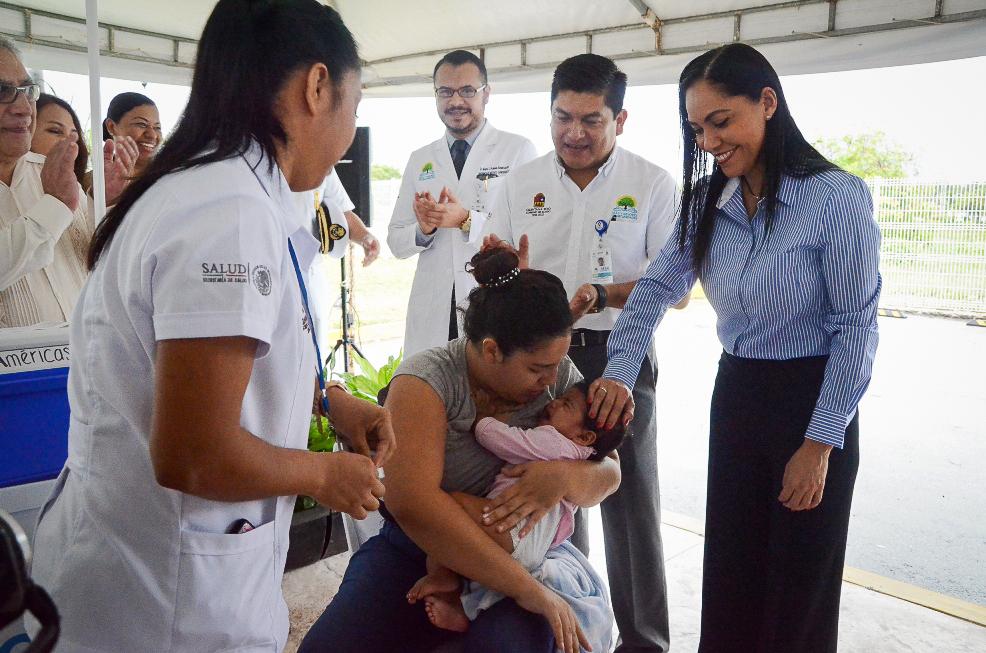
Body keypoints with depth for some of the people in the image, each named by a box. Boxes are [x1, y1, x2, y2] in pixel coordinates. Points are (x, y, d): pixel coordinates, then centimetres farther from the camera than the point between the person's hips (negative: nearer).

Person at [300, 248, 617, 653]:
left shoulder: (558, 376, -6)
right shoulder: (427, 379, -19)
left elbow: (608, 472, -2)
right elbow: (411, 501, -32)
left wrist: (565, 477, -27)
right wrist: (528, 590, -33)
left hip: (522, 554, 1)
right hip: (418, 551, 0)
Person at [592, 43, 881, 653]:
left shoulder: (836, 196, -16)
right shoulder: (707, 202, 1)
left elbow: (856, 329, -14)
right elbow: (655, 289, 0)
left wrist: (820, 444, -14)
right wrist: (620, 374, -15)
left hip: (815, 402, -5)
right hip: (735, 396, 5)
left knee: (800, 581, 11)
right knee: (728, 573, 17)